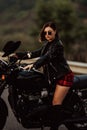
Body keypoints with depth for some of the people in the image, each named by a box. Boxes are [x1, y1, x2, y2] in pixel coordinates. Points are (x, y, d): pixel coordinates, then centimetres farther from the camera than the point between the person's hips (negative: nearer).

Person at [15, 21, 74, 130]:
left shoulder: (57, 45, -15)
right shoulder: (48, 44, 15)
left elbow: (47, 57, -28)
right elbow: (38, 53, 11)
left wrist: (33, 66, -41)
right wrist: (19, 55, 4)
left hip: (64, 76, -10)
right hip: (54, 76, 10)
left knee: (56, 103, -13)